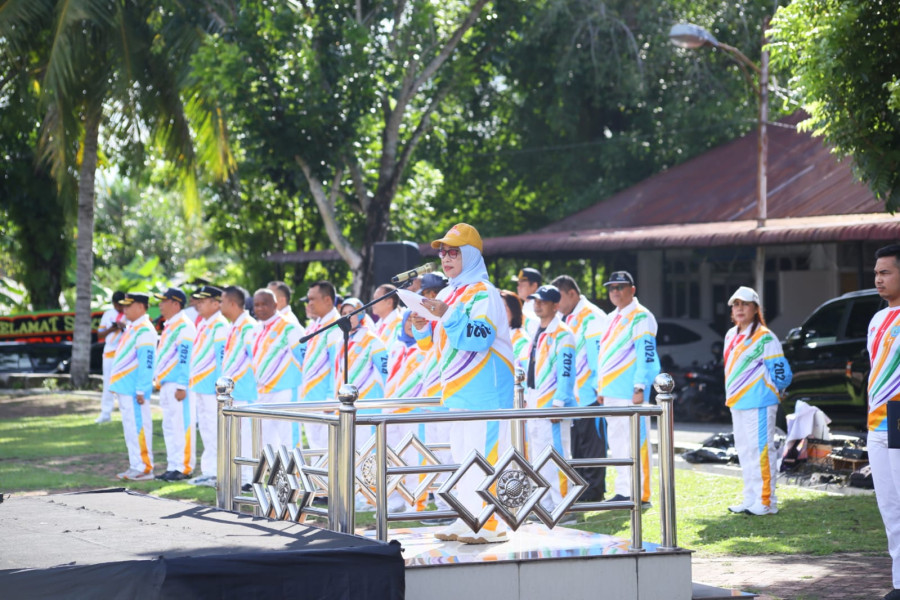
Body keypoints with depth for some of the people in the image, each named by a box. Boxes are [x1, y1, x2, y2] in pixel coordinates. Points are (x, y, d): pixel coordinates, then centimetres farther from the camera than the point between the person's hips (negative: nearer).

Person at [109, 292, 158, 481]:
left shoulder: (145, 331, -15)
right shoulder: (131, 328, 16)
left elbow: (147, 363, -20)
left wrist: (141, 390, -22)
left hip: (134, 389, -10)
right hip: (124, 387, 10)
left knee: (138, 427, -8)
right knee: (130, 428, 12)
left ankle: (145, 468, -5)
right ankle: (136, 466, 16)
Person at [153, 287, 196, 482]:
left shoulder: (184, 327, -13)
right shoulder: (169, 326, 18)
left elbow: (186, 358, -19)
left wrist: (182, 386, -22)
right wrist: (159, 380, 21)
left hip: (178, 385, -11)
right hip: (166, 385, 11)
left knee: (182, 426, -8)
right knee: (169, 428, 12)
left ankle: (184, 468, -6)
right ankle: (173, 467, 17)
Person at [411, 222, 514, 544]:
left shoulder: (483, 293, -10)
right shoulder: (447, 294, 16)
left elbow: (480, 337, -24)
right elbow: (436, 341, 23)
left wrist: (448, 316, -30)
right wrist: (423, 328, 2)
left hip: (484, 388, -9)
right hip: (457, 389, 9)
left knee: (485, 451, -11)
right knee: (462, 454, 11)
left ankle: (492, 524, -9)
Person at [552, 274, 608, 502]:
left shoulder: (592, 317, -11)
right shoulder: (566, 319, 18)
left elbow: (598, 353, -16)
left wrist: (598, 387, -18)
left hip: (589, 395, -9)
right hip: (573, 395, 9)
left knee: (591, 442, -5)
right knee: (576, 441, 11)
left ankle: (593, 489, -1)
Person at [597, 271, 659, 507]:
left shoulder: (641, 317, -9)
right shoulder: (611, 319, 19)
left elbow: (645, 355, -15)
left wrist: (639, 387, -20)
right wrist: (601, 388, 19)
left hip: (630, 390, -9)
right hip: (611, 390, 9)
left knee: (636, 441, -7)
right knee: (616, 442, 10)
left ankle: (641, 494, -5)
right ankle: (623, 491, 15)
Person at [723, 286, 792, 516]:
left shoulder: (765, 337, -11)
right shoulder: (731, 335, 14)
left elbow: (781, 373, -12)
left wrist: (767, 391, 0)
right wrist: (732, 395, 17)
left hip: (758, 404, -9)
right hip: (737, 403, 9)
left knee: (761, 450, -9)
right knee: (744, 452, 13)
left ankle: (767, 501, -6)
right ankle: (751, 499, 20)